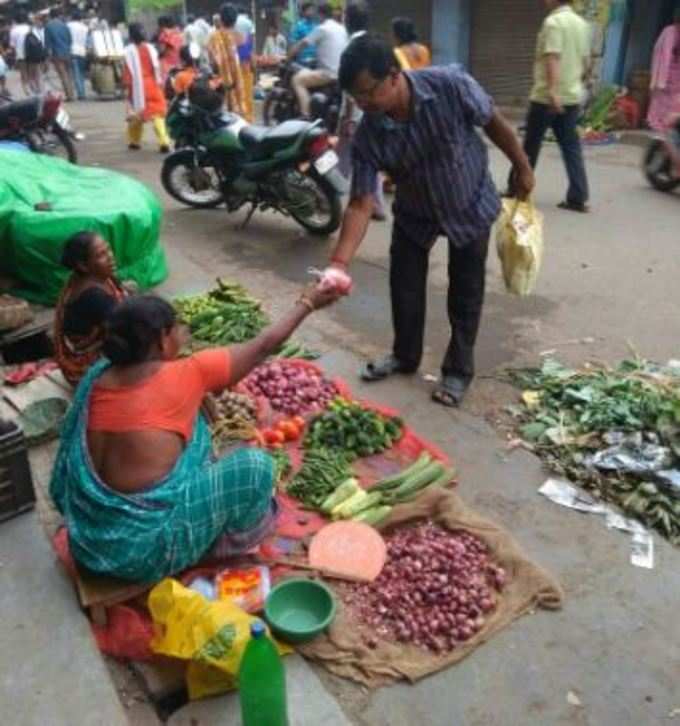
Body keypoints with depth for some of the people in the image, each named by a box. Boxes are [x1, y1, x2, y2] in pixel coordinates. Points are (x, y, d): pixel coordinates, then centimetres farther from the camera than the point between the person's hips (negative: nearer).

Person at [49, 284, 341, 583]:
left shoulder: (97, 378, 1)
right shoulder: (185, 376, -14)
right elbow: (262, 347, -4)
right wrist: (307, 303, 11)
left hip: (89, 531, 7)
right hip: (143, 543, -7)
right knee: (255, 465, -2)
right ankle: (227, 544, 22)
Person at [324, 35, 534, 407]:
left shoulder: (450, 85, -31)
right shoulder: (368, 135, -25)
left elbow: (494, 123, -14)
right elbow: (360, 204, -25)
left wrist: (522, 168, -1)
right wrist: (339, 262, -36)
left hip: (470, 206, -2)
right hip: (414, 213, 2)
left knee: (465, 292, 6)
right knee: (404, 285, 7)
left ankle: (458, 369, 23)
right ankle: (405, 355, 32)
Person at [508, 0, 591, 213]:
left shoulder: (554, 21, -11)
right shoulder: (581, 23, 14)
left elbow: (553, 58, -23)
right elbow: (586, 61, 19)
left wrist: (552, 90, -32)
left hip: (547, 96, -7)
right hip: (572, 96, 7)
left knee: (530, 146, 6)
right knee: (571, 147, 5)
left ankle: (516, 189, 18)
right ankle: (578, 198, -1)